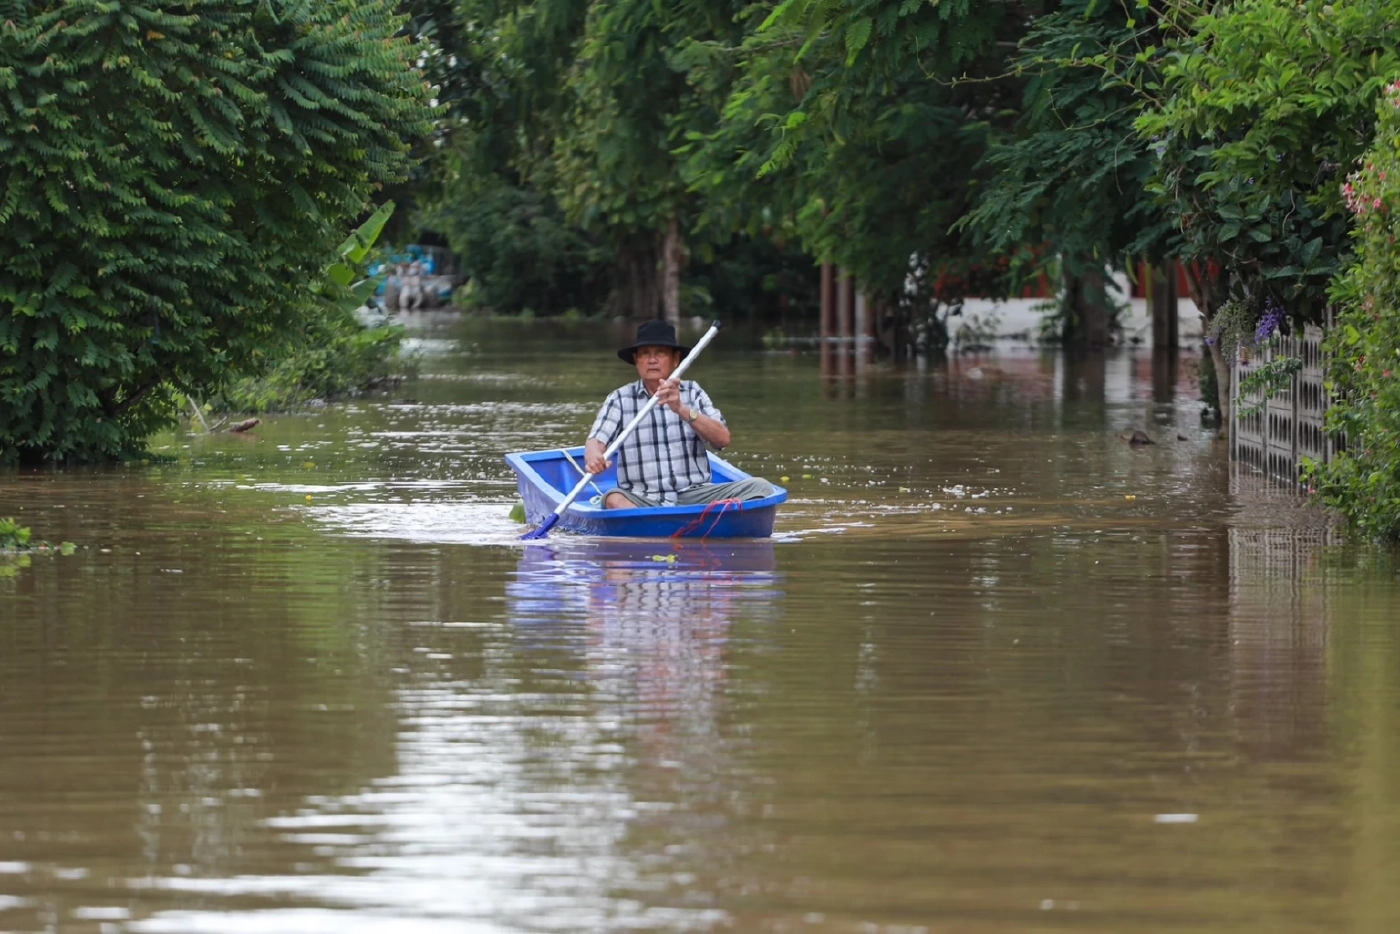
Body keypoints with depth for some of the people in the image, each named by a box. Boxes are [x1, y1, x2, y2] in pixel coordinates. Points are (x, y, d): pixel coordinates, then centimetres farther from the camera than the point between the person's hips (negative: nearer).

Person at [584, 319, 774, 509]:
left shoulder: (692, 392, 11)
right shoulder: (620, 399, 8)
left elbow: (723, 439, -2)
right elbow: (596, 440, -7)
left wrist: (682, 410, -18)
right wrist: (593, 457, -32)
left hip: (694, 495, 2)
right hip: (641, 499, -2)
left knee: (759, 487, -20)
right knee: (614, 499, -34)